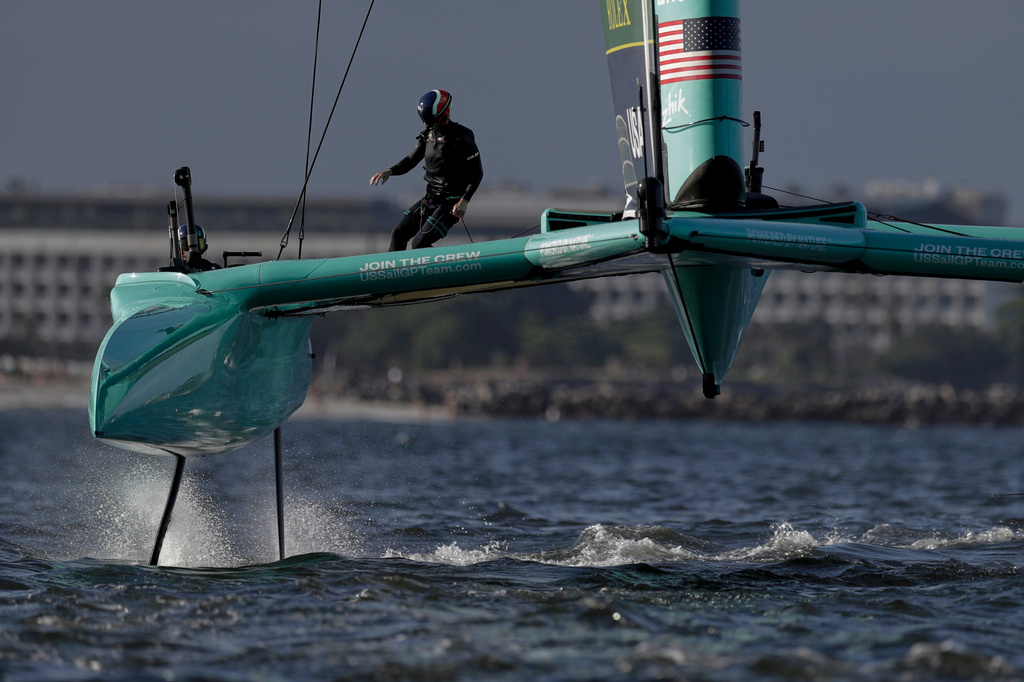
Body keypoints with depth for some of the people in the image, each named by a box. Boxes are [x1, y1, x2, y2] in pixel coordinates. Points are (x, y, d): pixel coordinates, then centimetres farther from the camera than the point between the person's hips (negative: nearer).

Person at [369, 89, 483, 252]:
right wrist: (390, 171, -6)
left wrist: (464, 201, -25)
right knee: (399, 234, 4)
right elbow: (410, 161, 13)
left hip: (451, 202, -8)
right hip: (430, 199, 8)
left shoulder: (461, 138, -17)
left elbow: (477, 172, -15)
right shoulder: (428, 134, 6)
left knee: (419, 243, -17)